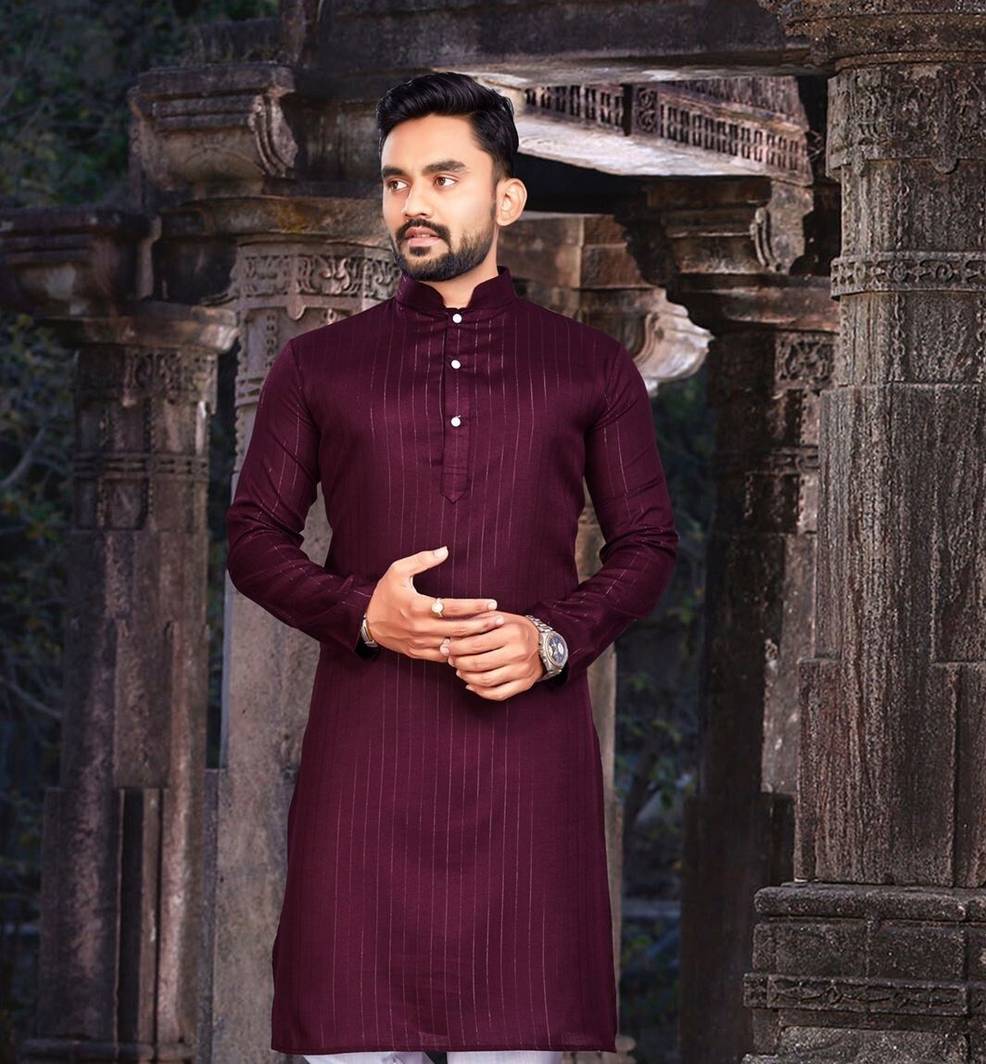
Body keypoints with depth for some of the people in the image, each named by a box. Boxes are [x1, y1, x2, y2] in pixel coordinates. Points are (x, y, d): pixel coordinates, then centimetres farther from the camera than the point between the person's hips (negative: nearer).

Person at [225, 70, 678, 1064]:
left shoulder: (593, 368, 13)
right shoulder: (316, 366, 14)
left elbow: (646, 541, 13)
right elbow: (252, 536, 12)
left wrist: (554, 640, -7)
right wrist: (361, 612, -8)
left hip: (527, 734, 0)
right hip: (365, 743, 0)